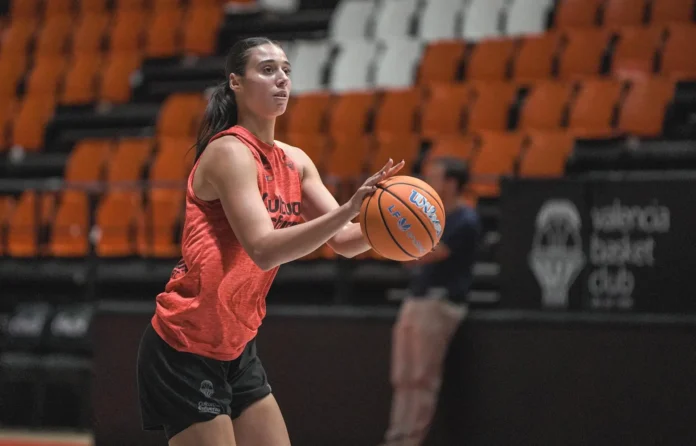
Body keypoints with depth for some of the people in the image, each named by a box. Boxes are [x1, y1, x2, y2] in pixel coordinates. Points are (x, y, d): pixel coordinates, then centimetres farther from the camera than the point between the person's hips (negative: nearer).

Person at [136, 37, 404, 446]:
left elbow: (345, 241, 5)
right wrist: (347, 211, -39)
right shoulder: (230, 152, -16)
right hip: (185, 350, -9)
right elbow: (264, 249, -29)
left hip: (237, 349, 9)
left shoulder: (294, 162, 8)